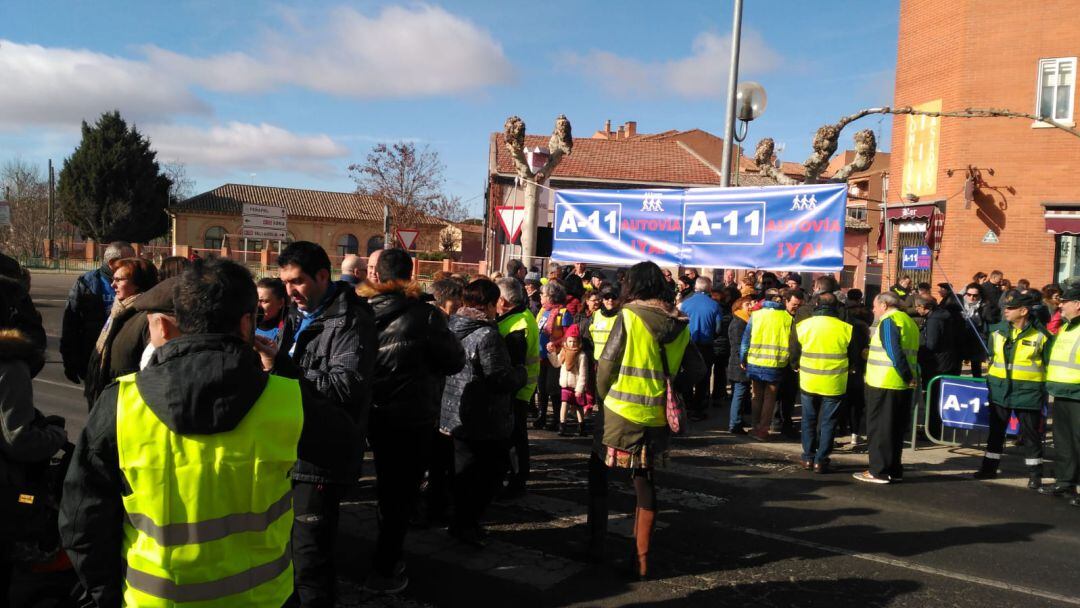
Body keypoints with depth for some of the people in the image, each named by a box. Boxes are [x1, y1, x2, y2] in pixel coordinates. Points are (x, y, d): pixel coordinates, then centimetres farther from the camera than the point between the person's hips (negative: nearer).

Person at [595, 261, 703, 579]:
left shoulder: (629, 316, -10)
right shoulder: (679, 323, 5)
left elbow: (607, 364, -10)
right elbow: (696, 370, 8)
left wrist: (605, 396, 7)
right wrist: (666, 389, 14)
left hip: (622, 412, -4)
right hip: (658, 416, 5)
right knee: (644, 483, 14)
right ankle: (641, 558, 18)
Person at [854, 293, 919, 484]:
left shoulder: (888, 321, -11)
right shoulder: (909, 321, 17)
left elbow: (894, 352, -20)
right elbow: (911, 352, 15)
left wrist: (907, 375, -15)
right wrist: (910, 376, 10)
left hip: (883, 384, -8)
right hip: (903, 386, 8)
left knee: (879, 429, 0)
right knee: (896, 429, 14)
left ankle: (879, 471, 2)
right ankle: (894, 471, 19)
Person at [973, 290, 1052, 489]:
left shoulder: (1040, 334, -7)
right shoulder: (997, 331, 3)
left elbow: (1049, 365, 0)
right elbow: (990, 357, 16)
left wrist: (1045, 390, -2)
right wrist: (989, 380, 13)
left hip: (1028, 390, -4)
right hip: (1000, 388, 4)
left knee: (1030, 433, 5)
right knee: (996, 430, 12)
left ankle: (1035, 474, 16)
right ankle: (989, 467, 22)